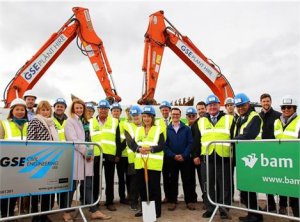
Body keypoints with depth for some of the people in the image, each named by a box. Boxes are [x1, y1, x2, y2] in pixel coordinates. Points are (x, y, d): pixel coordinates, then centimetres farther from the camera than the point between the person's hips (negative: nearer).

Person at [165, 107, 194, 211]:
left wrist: (183, 155, -13)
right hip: (171, 159, 0)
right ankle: (173, 201, 17)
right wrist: (173, 155, -12)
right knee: (173, 180, 8)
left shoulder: (186, 129, 3)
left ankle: (188, 201, 16)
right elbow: (165, 145, -2)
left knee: (186, 180, 6)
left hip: (185, 159, 0)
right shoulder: (166, 129, 3)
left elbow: (190, 143, -3)